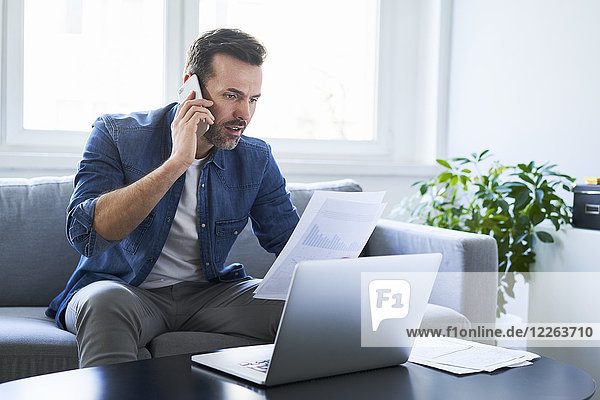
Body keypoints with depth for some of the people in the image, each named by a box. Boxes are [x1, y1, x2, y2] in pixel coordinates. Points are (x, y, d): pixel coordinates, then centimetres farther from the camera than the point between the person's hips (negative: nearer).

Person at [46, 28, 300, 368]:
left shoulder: (257, 159, 1)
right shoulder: (115, 134, -10)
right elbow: (85, 233, -24)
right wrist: (177, 162, -29)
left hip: (208, 292, 4)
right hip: (123, 287, -3)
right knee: (107, 301, -38)